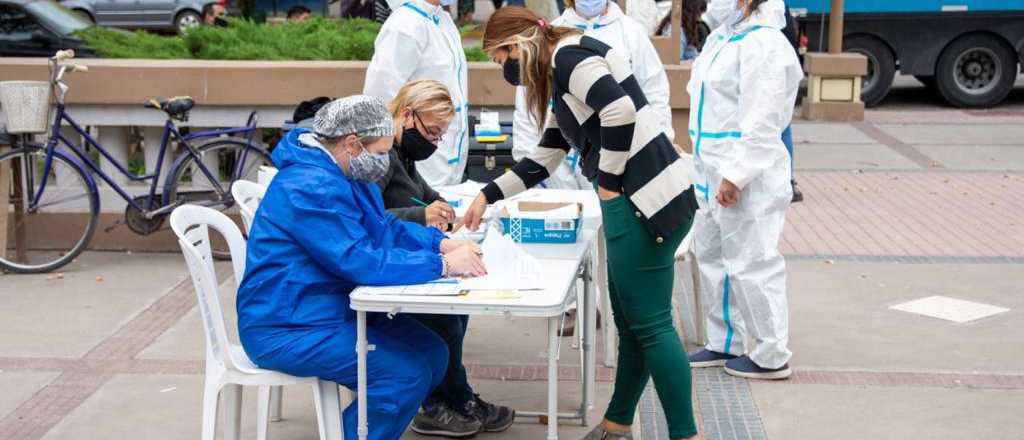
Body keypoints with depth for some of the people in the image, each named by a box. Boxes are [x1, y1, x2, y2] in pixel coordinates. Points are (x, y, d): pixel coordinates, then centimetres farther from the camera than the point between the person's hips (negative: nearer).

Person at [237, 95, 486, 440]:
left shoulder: (343, 175, 9)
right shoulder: (311, 188, -24)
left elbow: (387, 228, 17)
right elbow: (363, 261, -29)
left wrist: (441, 243, 0)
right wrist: (443, 265, -24)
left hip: (338, 310, 10)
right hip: (289, 329, -10)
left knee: (432, 354, 2)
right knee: (408, 373, -21)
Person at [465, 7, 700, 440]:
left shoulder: (567, 54, -9)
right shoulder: (558, 72, 22)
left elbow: (621, 113, -22)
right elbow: (543, 158, 28)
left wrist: (610, 183, -12)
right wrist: (487, 196, 27)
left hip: (648, 199, -10)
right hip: (637, 200, 10)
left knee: (650, 325, -4)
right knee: (630, 322, 16)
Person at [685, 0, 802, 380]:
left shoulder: (762, 44, -17)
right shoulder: (720, 38, 14)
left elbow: (760, 122, -22)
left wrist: (735, 176, -23)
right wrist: (709, 170, 18)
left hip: (746, 181, -10)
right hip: (712, 175, 10)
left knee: (751, 267, -3)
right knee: (713, 259, 17)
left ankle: (771, 357, 10)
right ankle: (724, 343, 31)